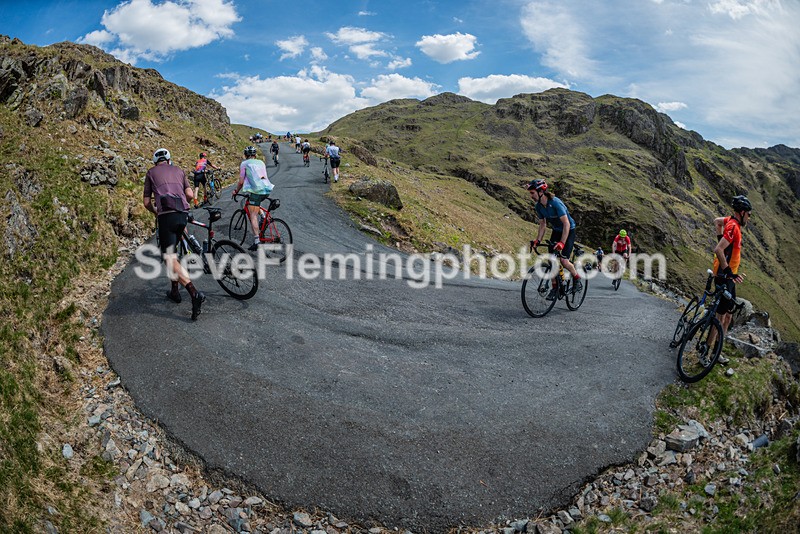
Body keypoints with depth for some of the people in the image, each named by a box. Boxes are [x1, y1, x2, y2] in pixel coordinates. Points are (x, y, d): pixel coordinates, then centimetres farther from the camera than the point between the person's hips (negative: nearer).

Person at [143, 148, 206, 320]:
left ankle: (195, 294, -25)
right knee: (171, 250, 24)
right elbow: (190, 195, 11)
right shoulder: (178, 170, 22)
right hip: (183, 215, 5)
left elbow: (147, 202, 14)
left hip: (166, 215, -4)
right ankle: (175, 290, 26)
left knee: (170, 258, -9)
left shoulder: (151, 172, 16)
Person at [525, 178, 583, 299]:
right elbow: (543, 224, 4)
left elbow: (566, 224, -33)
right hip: (556, 231, 7)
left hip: (569, 231, -7)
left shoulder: (555, 203, -30)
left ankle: (577, 279, 11)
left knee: (564, 260, -16)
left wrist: (562, 243, -40)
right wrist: (537, 240, -7)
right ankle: (555, 288, 8)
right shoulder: (539, 206, -8)